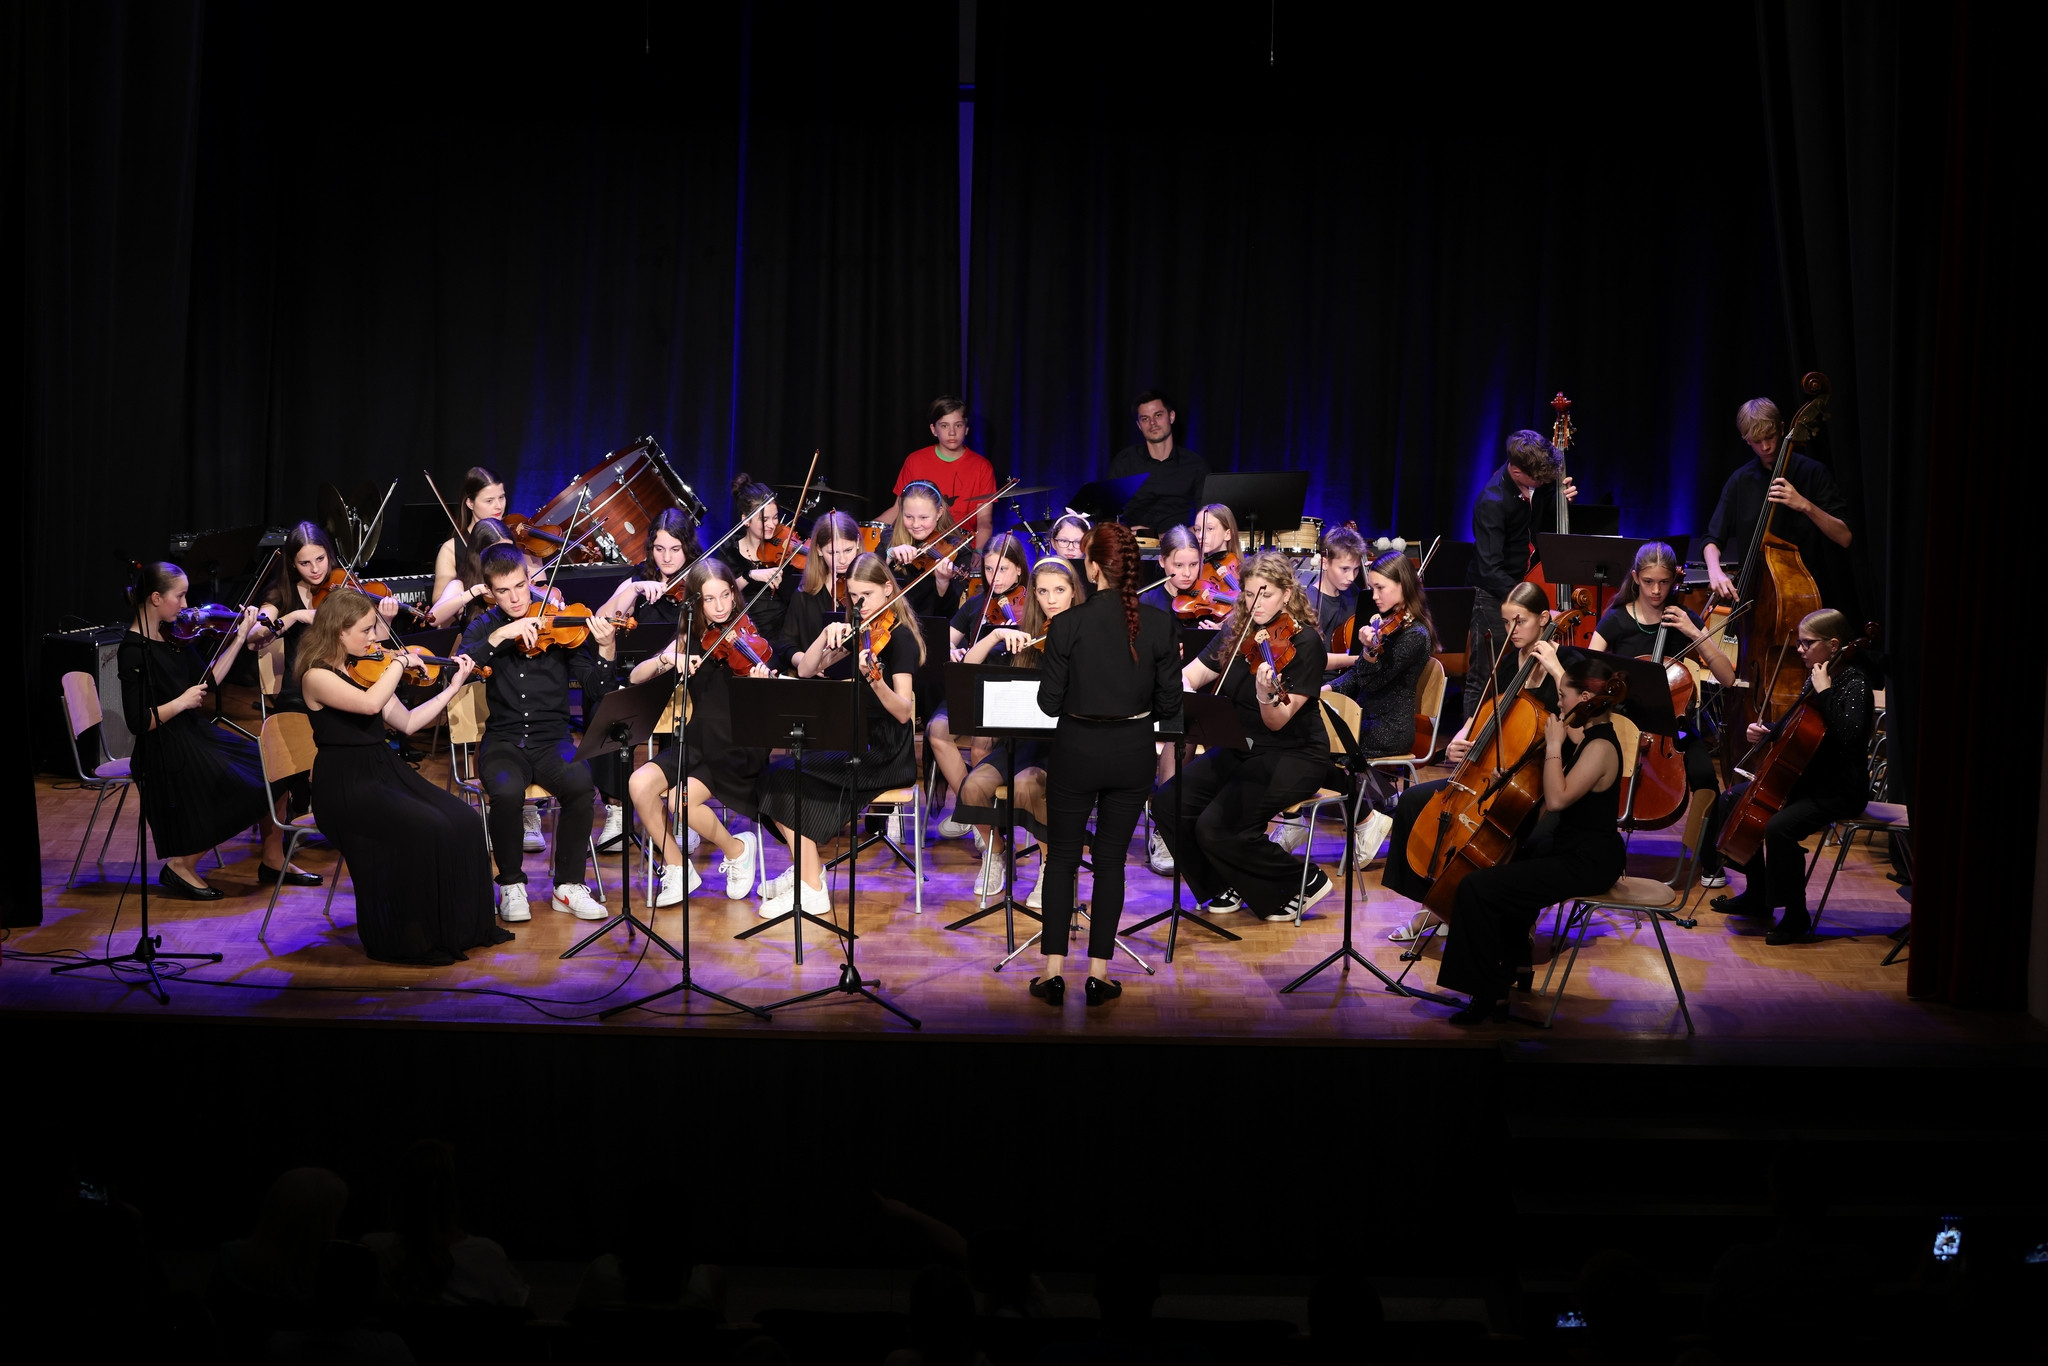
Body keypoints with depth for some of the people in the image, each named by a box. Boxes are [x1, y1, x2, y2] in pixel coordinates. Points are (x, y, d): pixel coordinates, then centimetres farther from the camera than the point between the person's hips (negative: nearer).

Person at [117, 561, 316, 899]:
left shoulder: (174, 636, 6)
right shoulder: (133, 651, -18)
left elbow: (208, 682, 11)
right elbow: (138, 722, -21)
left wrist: (240, 637, 8)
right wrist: (182, 702, -20)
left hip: (196, 733, 8)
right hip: (167, 749, -8)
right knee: (250, 792, -16)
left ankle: (273, 861, 11)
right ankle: (181, 866, -2)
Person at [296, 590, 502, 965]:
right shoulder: (317, 676, -10)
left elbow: (407, 723, 14)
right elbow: (370, 703, -28)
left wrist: (453, 687, 10)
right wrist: (401, 662, -15)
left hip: (386, 769, 7)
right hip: (345, 784, -7)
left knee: (464, 821, -12)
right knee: (426, 829, -28)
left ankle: (465, 926, 0)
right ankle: (415, 938, -14)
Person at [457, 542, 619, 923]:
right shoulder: (484, 627, 7)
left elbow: (594, 690, -3)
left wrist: (606, 652, -21)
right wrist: (500, 636, -23)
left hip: (551, 740, 0)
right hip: (503, 742, 0)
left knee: (580, 785, -30)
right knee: (507, 791, -33)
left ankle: (569, 885, -11)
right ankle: (511, 884, -10)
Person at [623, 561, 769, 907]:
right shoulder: (692, 640, 6)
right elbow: (635, 678, -1)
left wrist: (761, 682, -38)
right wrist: (666, 660, -20)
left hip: (738, 751, -4)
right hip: (696, 741, 5)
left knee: (681, 797, -27)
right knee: (640, 784, -21)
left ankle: (738, 850, 1)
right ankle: (676, 868, -2)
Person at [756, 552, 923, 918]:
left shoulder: (899, 637, -13)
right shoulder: (858, 631, 10)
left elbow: (904, 713, -23)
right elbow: (805, 671, 8)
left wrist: (874, 680, -41)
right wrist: (827, 635, -9)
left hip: (888, 755, -8)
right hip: (858, 742, 8)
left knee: (785, 777, -19)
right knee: (778, 773, -7)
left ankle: (811, 890, -14)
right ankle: (806, 868, 4)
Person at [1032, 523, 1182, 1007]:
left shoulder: (1067, 625, -16)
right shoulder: (1160, 626, -9)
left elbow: (1049, 702, -9)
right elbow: (1170, 706, -3)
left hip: (1076, 750, -2)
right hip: (1132, 754, 2)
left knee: (1062, 858, 12)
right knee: (1111, 860, 12)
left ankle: (1053, 971, 11)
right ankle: (1099, 973, 13)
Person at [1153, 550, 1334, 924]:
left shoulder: (1304, 642, -15)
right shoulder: (1236, 633, 4)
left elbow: (1277, 723, -19)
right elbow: (1188, 676, 5)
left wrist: (1267, 695, -41)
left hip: (1294, 756, -7)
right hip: (1241, 748, 7)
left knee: (1218, 827, -24)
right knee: (1168, 803, -12)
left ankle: (1304, 883, -1)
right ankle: (1227, 885, 9)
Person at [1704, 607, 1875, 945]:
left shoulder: (1854, 683, -17)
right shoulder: (1817, 676, 9)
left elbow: (1850, 736, -33)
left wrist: (1824, 693, -29)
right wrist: (1766, 732, 3)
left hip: (1840, 790, -10)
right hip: (1808, 778, 10)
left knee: (1779, 826, -32)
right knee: (1733, 799, 11)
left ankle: (1796, 915, -13)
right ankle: (1757, 895, 18)